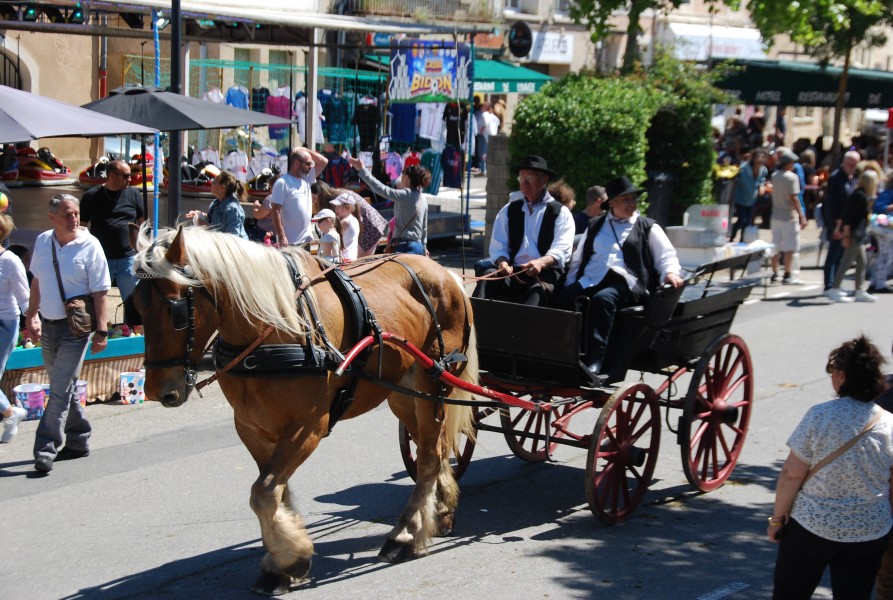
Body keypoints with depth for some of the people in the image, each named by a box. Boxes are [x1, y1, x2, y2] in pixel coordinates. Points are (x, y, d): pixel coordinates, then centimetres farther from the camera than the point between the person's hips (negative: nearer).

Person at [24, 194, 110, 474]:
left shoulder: (89, 245, -12)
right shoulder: (42, 241, 4)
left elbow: (100, 292, -12)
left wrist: (101, 331, -16)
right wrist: (32, 315, 13)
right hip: (48, 325, 6)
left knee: (61, 389, -8)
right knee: (63, 387, 15)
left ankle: (45, 450, -6)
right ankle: (78, 441, 29)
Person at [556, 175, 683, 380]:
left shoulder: (648, 227, 19)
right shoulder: (595, 226, 28)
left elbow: (667, 256, 11)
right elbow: (578, 259, 28)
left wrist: (671, 273, -12)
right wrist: (570, 286, 12)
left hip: (626, 284, -3)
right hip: (590, 280, 3)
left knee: (603, 299, -38)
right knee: (564, 298, -30)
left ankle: (595, 362, -44)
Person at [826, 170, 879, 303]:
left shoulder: (864, 195, 13)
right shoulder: (859, 195, -15)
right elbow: (848, 215, -20)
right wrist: (847, 234, -21)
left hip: (859, 235, 10)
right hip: (855, 234, -10)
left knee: (861, 262, 11)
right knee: (847, 261, -6)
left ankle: (859, 292, 15)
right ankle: (834, 289, -3)